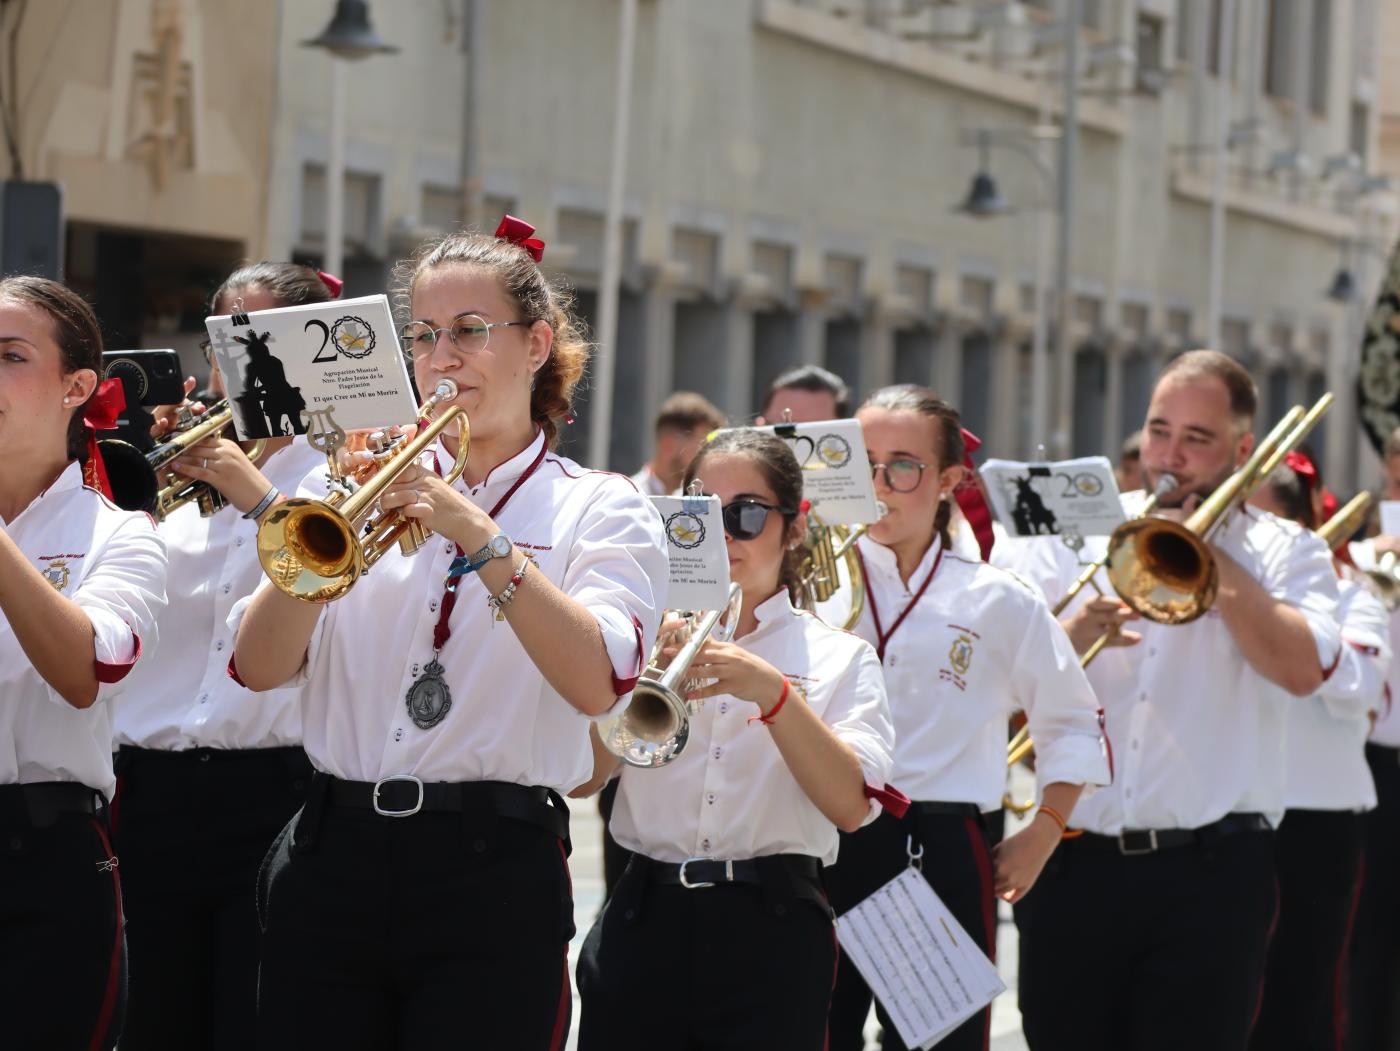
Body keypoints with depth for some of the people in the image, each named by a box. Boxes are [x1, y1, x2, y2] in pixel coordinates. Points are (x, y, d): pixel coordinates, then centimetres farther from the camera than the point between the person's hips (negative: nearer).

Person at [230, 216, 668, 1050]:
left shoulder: (601, 507, 4)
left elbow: (597, 682, -15)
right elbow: (259, 666, 0)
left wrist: (477, 535, -22)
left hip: (497, 873, -3)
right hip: (333, 858, 3)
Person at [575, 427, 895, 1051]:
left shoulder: (838, 658, 8)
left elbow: (851, 805, -9)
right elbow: (581, 776, -1)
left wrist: (774, 692, -21)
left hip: (773, 930, -1)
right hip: (645, 923, 1)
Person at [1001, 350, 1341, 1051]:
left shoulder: (1284, 552, 7)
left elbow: (1304, 668, -14)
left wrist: (1209, 559, -9)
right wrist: (1073, 634, -19)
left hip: (1210, 869, -2)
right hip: (1073, 860, 2)